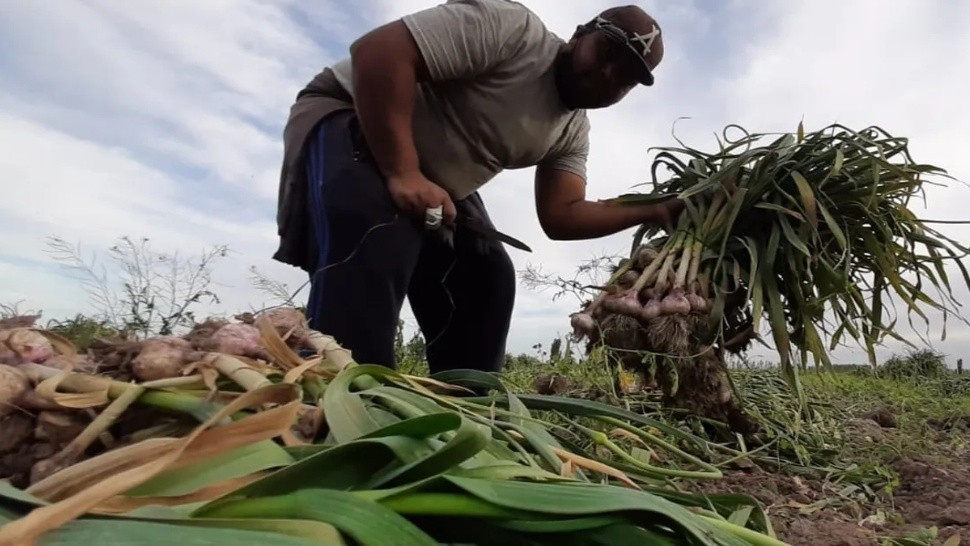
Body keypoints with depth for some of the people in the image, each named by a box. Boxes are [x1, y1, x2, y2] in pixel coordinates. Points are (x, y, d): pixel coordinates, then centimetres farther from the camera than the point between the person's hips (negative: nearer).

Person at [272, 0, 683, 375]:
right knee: (376, 245, -35)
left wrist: (654, 212, -17)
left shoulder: (573, 131, 3)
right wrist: (402, 172, -35)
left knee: (488, 280, -2)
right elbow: (377, 50, -29)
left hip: (436, 184, 8)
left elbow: (561, 216, -7)